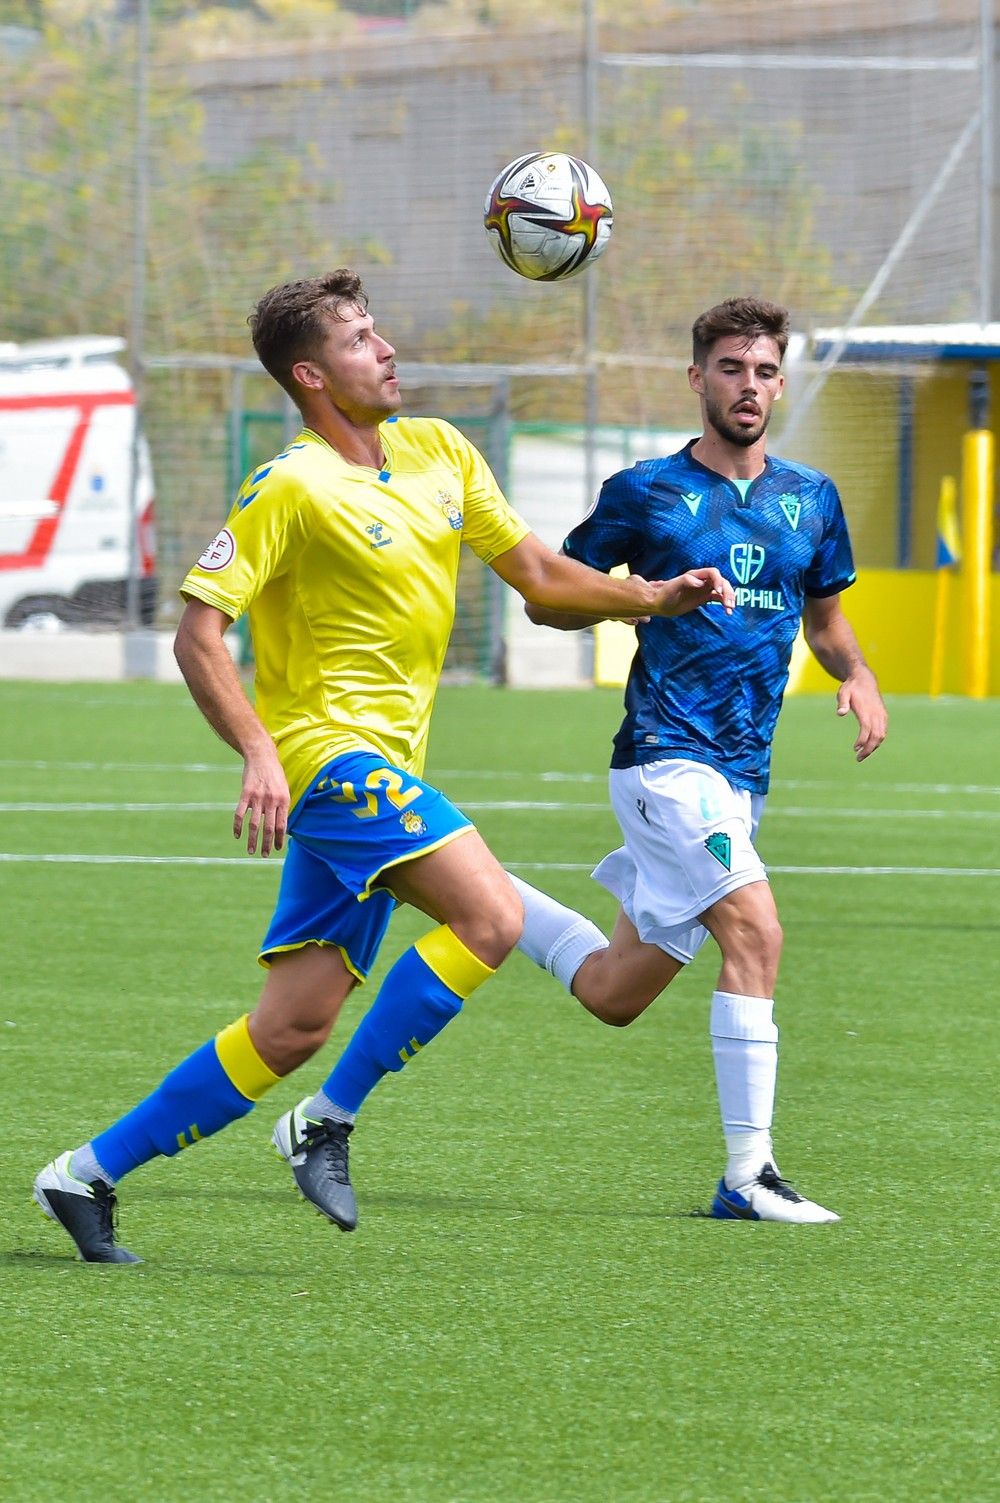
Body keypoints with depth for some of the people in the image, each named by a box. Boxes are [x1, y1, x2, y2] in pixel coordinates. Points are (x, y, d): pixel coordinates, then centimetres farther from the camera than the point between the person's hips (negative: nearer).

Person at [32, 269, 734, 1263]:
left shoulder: (438, 452, 11)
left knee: (293, 1028, 4)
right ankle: (328, 1123, -12)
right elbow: (198, 634, -13)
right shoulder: (290, 489, -11)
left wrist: (656, 596, 4)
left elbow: (537, 575, 18)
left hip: (381, 769, 8)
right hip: (326, 746, -8)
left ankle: (90, 1173, 11)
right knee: (491, 918, -22)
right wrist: (259, 752, -26)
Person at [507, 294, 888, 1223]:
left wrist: (858, 678, 3)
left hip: (742, 773, 6)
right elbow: (547, 598, 4)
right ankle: (747, 1175, -22)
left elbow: (823, 615, 25)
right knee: (755, 932, -23)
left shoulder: (812, 500, 12)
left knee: (614, 995, 10)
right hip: (666, 756, -6)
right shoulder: (646, 493, -2)